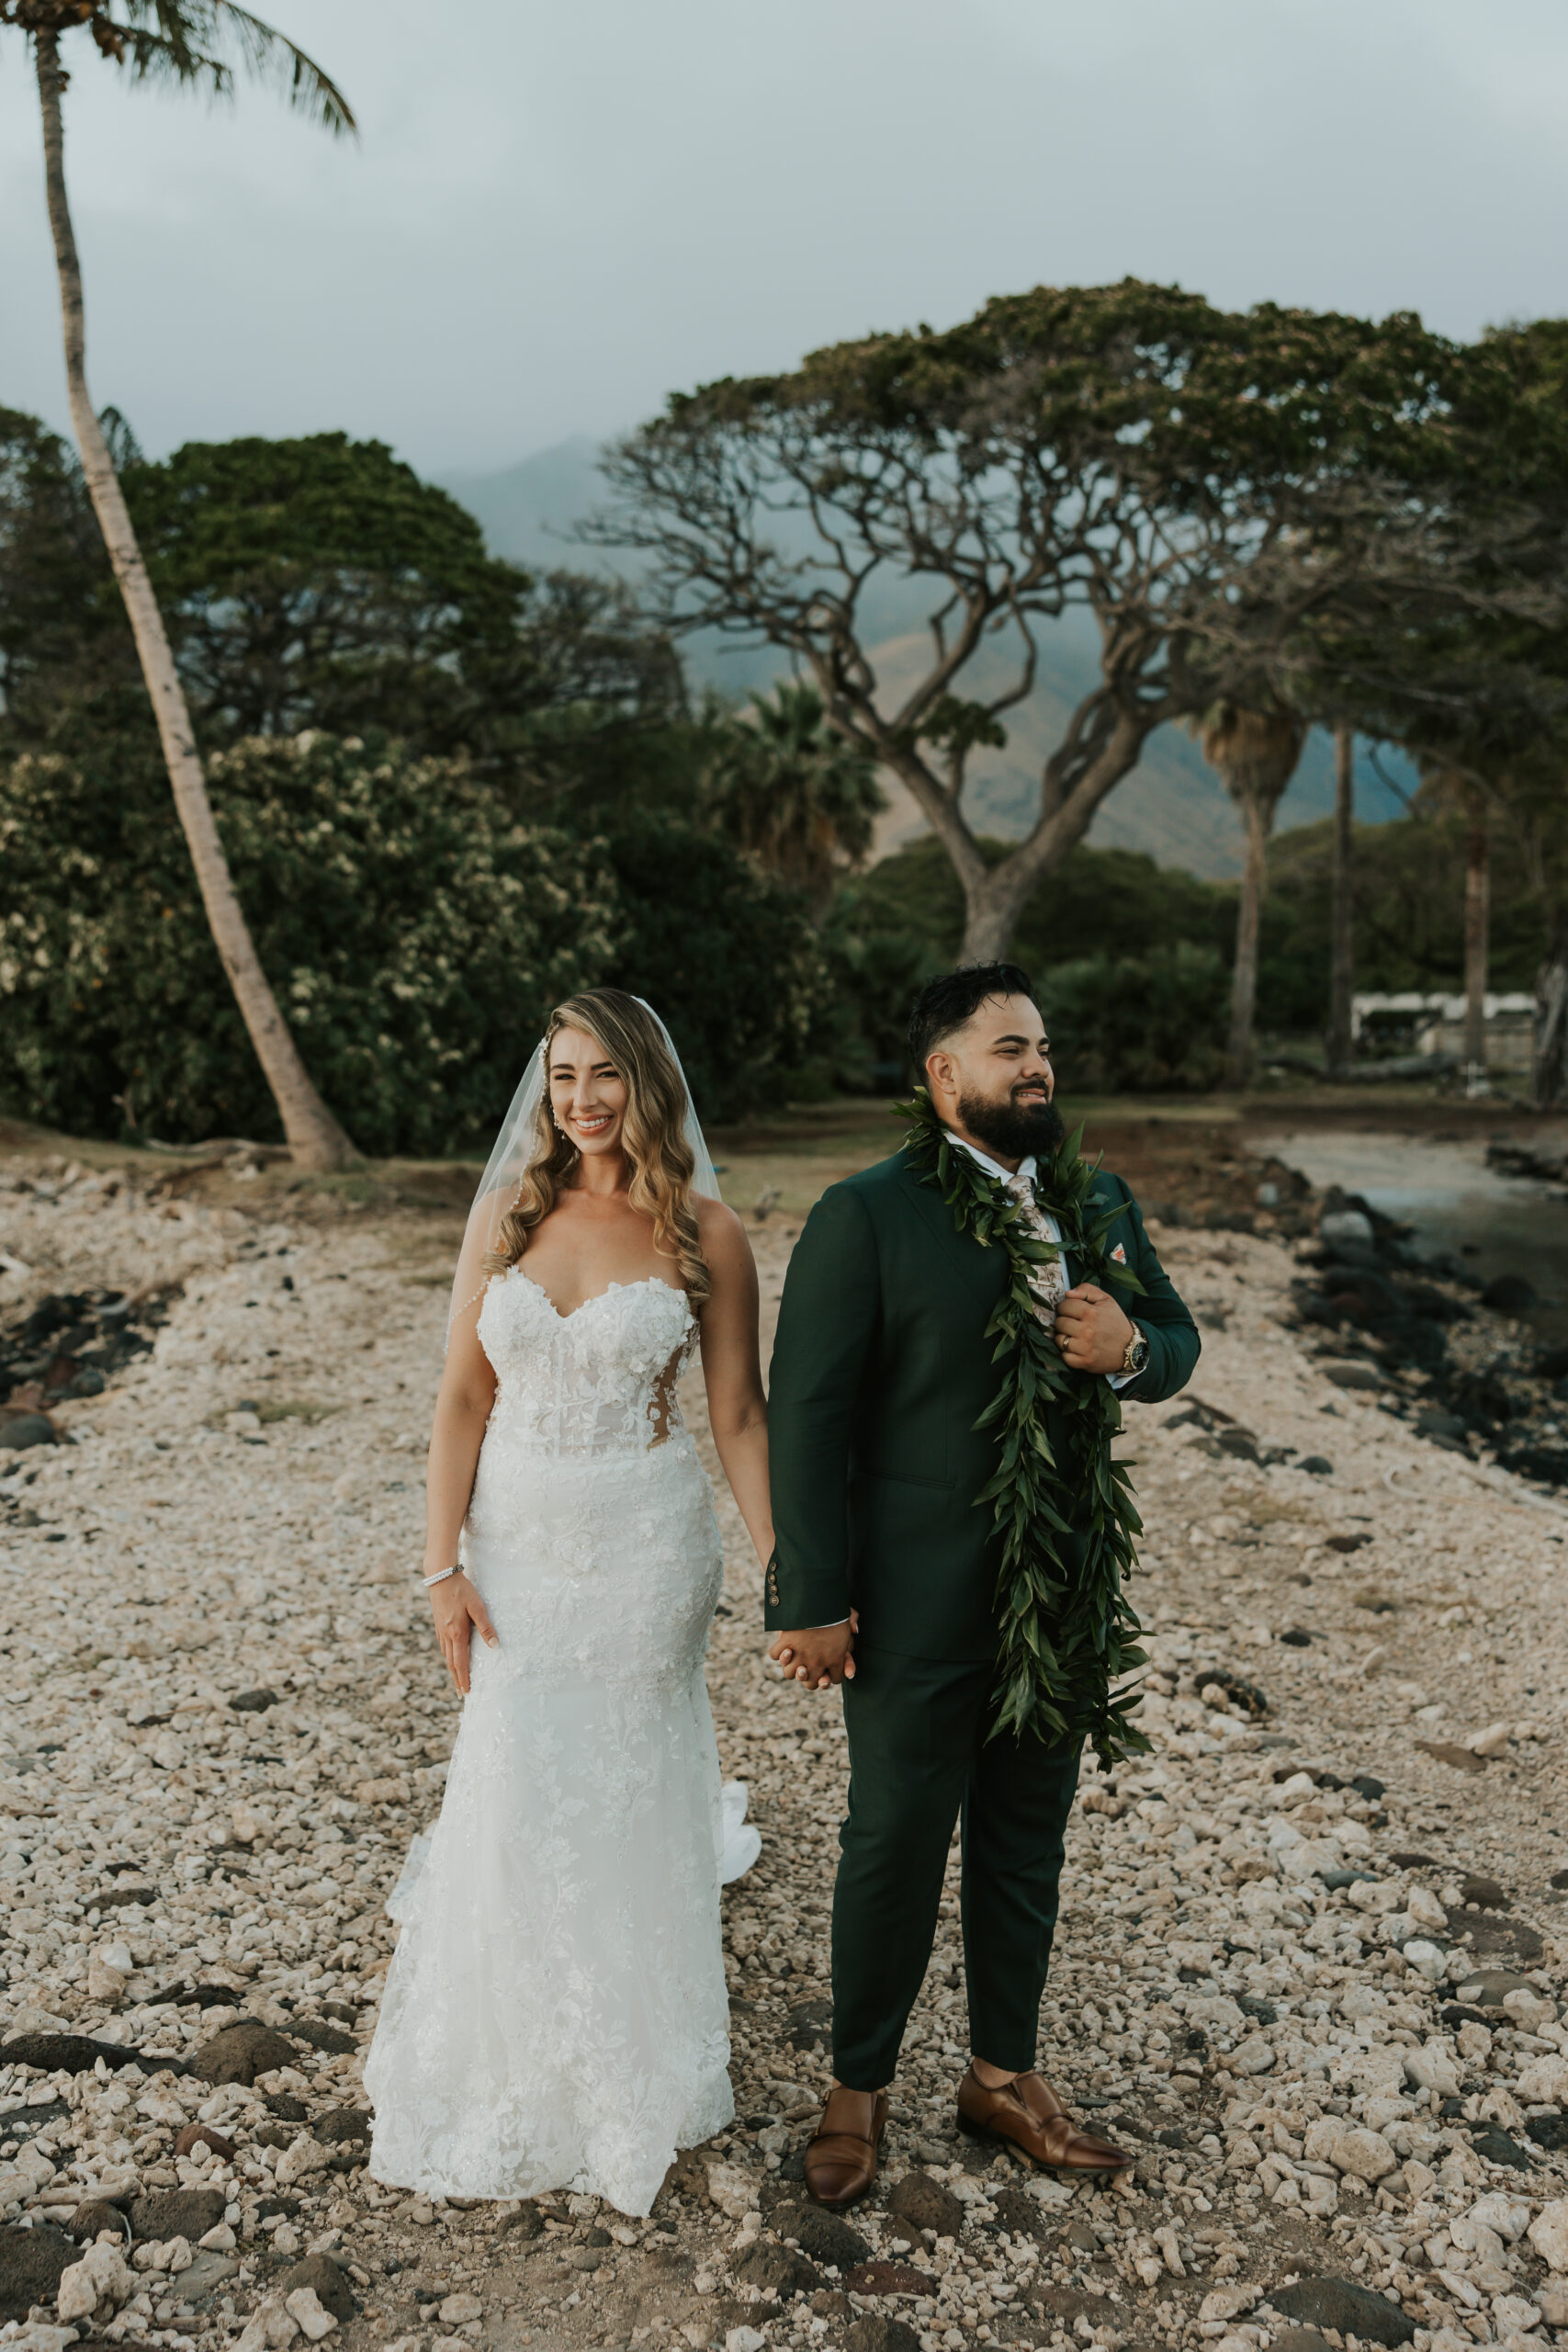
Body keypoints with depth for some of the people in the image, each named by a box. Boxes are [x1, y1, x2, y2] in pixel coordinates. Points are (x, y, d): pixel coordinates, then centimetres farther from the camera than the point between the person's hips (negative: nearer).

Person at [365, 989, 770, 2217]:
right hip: (516, 1539, 2)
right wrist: (445, 1566, -5)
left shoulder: (707, 1234, -8)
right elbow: (464, 1400, -1)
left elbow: (739, 1415, -3)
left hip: (646, 1544, -2)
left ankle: (630, 2071, 37)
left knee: (630, 1787, 11)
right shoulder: (507, 1215, -2)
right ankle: (519, 2058, 37)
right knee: (518, 1791, 8)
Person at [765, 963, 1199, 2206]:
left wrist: (1133, 1349, -10)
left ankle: (1005, 2075, 40)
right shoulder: (865, 1216, -13)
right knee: (896, 1845, 10)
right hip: (919, 1603, -5)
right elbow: (808, 1413, -14)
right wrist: (813, 1600, -15)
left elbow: (1178, 1336, 15)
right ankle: (859, 2089, 33)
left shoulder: (1100, 1204, 6)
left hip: (1067, 1593, 6)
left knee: (1028, 1839, 19)